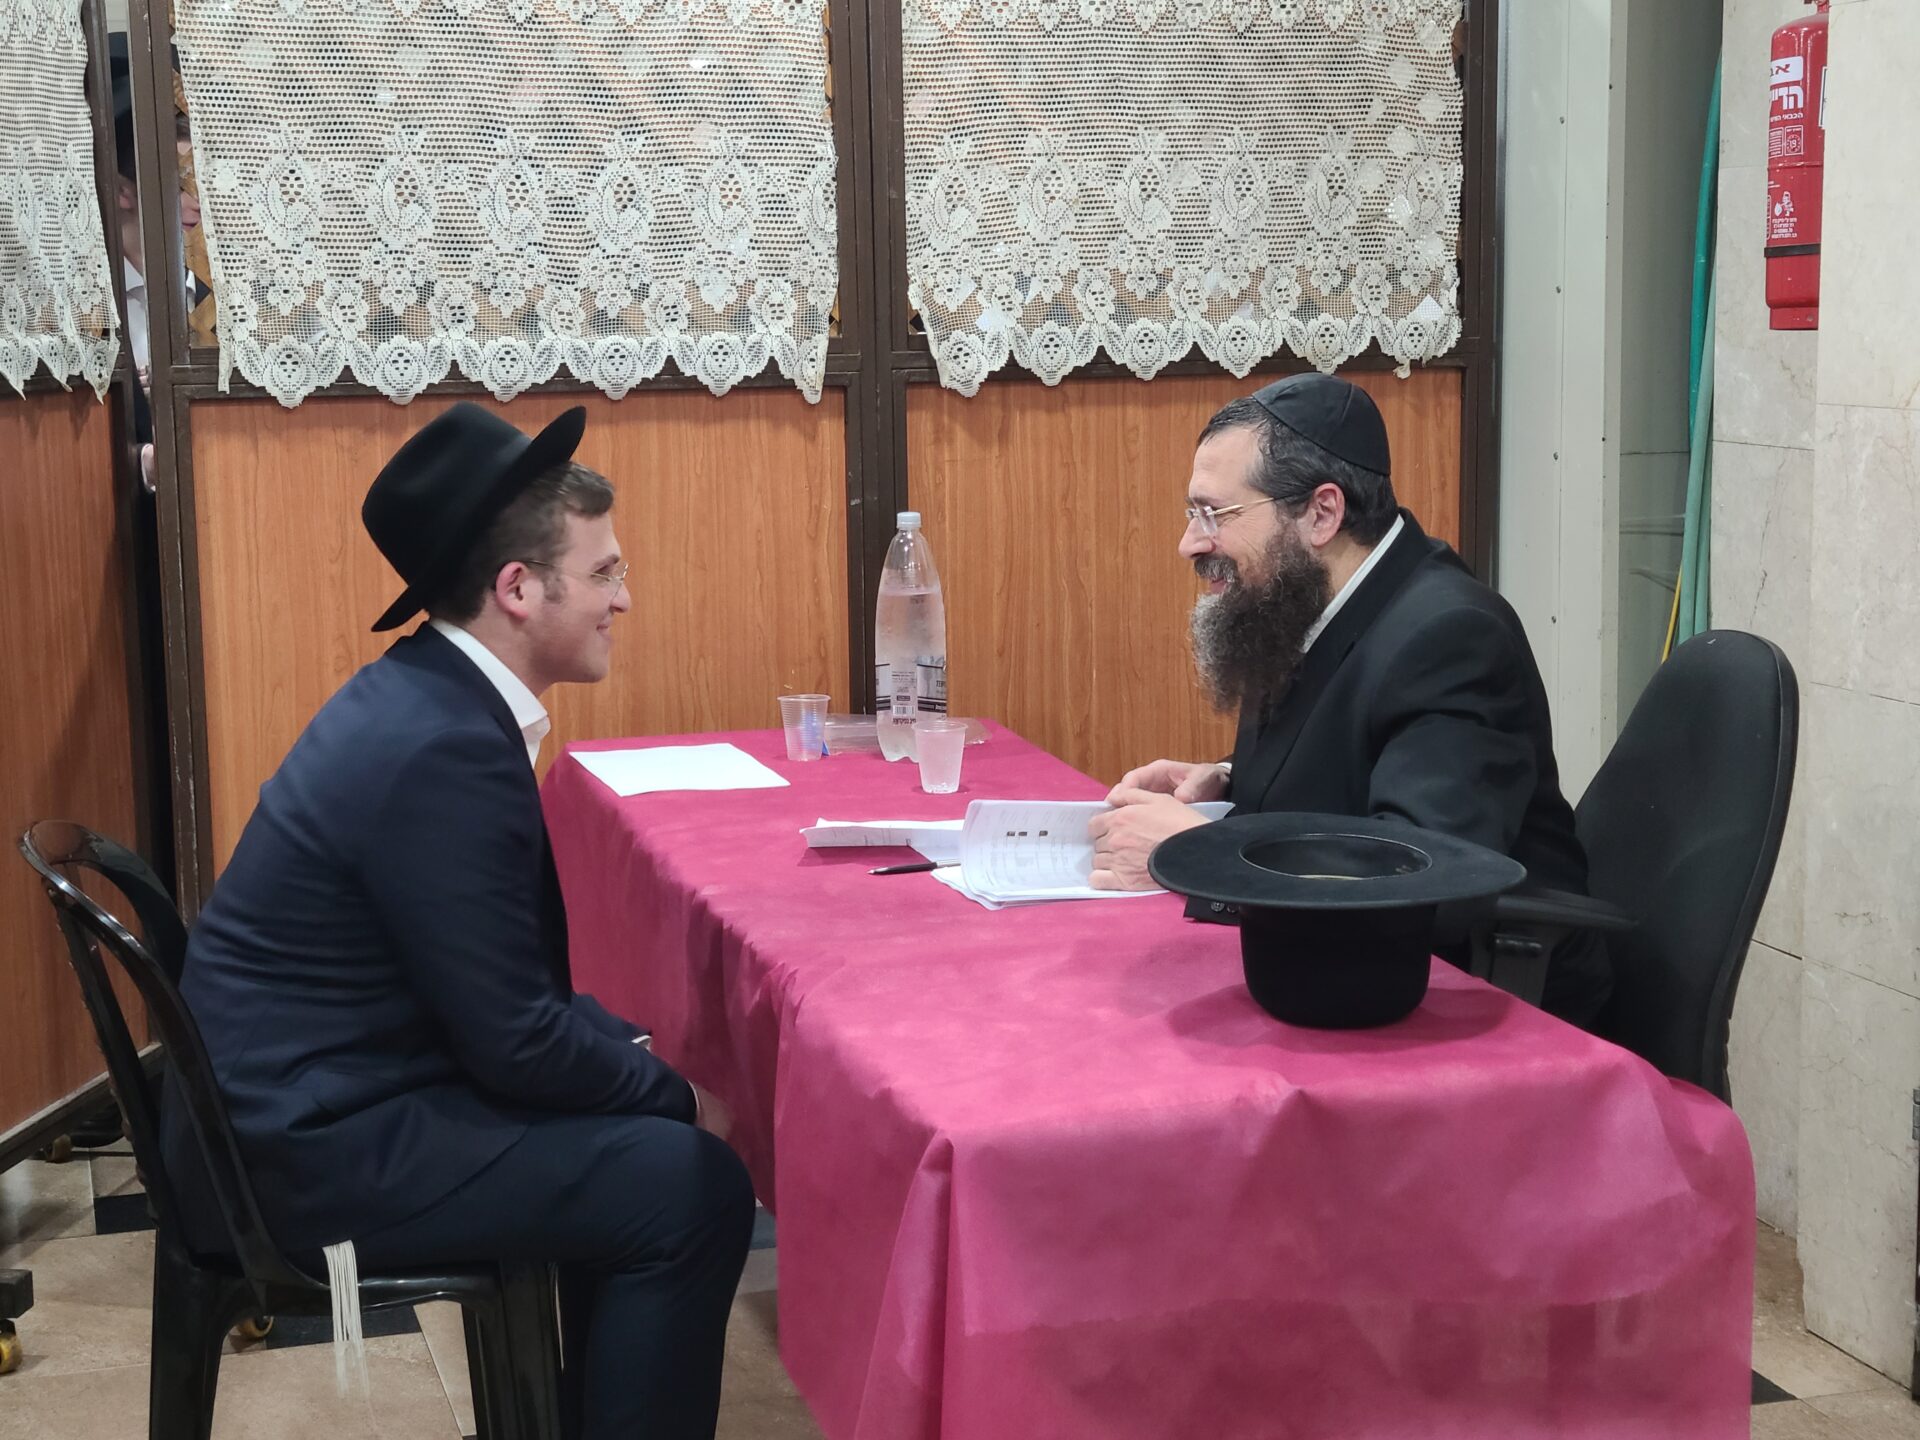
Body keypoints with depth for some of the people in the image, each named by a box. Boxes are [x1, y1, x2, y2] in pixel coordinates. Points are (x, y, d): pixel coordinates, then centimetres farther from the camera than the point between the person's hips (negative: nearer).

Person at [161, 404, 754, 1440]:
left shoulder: (423, 695, 6)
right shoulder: (443, 748, -25)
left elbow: (506, 973, 13)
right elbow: (515, 1040, -21)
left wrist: (639, 1061, 3)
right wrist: (681, 1100, -7)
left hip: (314, 1084, 10)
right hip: (310, 1149, -10)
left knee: (640, 1127, 17)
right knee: (694, 1189, -11)